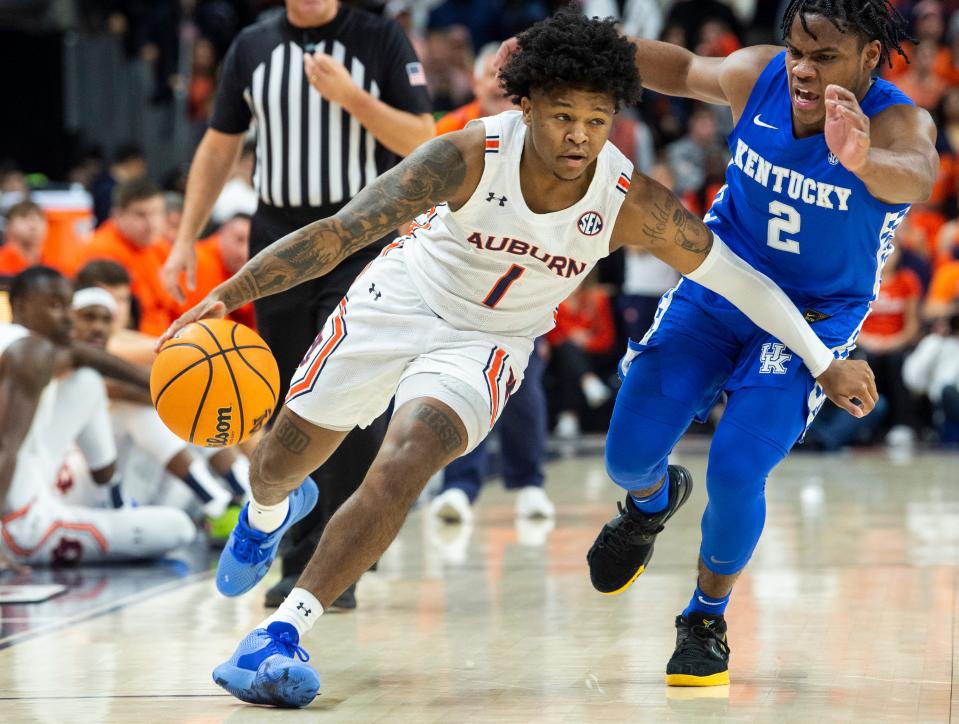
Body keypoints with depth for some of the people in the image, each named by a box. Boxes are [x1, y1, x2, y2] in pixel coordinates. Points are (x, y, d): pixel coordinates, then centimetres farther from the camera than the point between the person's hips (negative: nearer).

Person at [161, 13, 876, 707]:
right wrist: (227, 295, -38)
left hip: (489, 341, 0)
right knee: (281, 462, 12)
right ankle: (269, 513, 51)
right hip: (403, 299, 0)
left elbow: (734, 275, -12)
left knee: (403, 466, -27)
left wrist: (825, 363, -7)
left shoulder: (633, 202, -25)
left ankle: (284, 631, -20)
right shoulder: (470, 157, -30)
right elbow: (339, 231, -30)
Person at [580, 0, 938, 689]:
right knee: (629, 454, -2)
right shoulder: (758, 75, -15)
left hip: (809, 319, -3)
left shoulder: (898, 122, -27)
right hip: (716, 289, 3)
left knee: (737, 472, -19)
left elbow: (917, 174, -50)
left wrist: (864, 161, -74)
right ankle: (653, 500, 39)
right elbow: (684, 69, 5)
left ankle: (708, 619, 11)